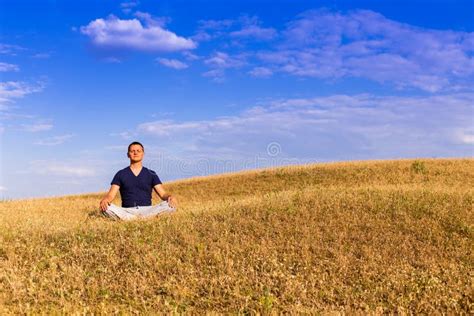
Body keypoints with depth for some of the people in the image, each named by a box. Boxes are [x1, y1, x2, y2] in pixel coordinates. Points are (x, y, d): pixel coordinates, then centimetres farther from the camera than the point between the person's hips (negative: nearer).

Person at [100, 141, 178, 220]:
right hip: (126, 212, 0)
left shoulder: (151, 174, 13)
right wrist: (104, 200, -20)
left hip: (147, 211, 0)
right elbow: (111, 195, 5)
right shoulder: (120, 174, 13)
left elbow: (163, 194, 6)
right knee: (105, 208, -30)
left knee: (170, 205, -27)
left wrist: (170, 197, -19)